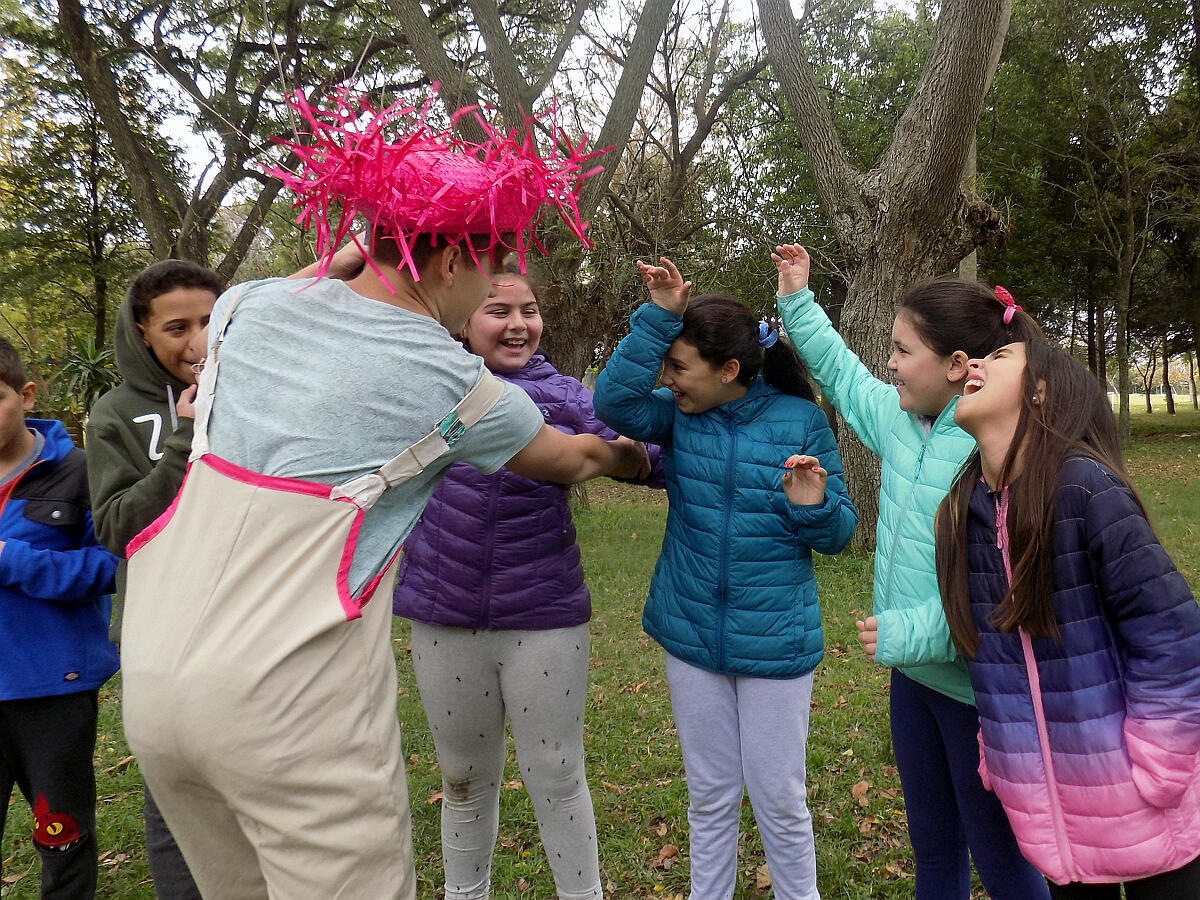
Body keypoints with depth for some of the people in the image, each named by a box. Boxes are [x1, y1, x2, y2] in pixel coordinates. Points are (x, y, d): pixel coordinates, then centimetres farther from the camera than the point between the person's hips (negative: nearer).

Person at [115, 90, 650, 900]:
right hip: (297, 704, -6)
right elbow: (573, 461, 11)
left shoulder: (248, 307, 3)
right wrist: (633, 456, 31)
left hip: (154, 673, 7)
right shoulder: (454, 384, -8)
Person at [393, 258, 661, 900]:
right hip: (444, 618, 2)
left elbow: (652, 459, -5)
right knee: (464, 780, 20)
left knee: (556, 779, 10)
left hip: (543, 618, -1)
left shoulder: (565, 395, -1)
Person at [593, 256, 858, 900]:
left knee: (779, 799, 11)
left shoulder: (801, 421, -9)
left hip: (776, 643, -2)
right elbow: (615, 401, -22)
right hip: (691, 635, 3)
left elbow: (837, 536, -4)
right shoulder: (680, 414, -2)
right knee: (710, 795, 19)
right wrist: (659, 316, -26)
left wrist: (813, 506, -26)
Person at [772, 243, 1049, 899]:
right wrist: (797, 301, 19)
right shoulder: (902, 420, 1)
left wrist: (913, 632, -27)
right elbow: (843, 376, 19)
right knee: (931, 846, 25)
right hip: (914, 675, 8)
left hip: (977, 688, -8)